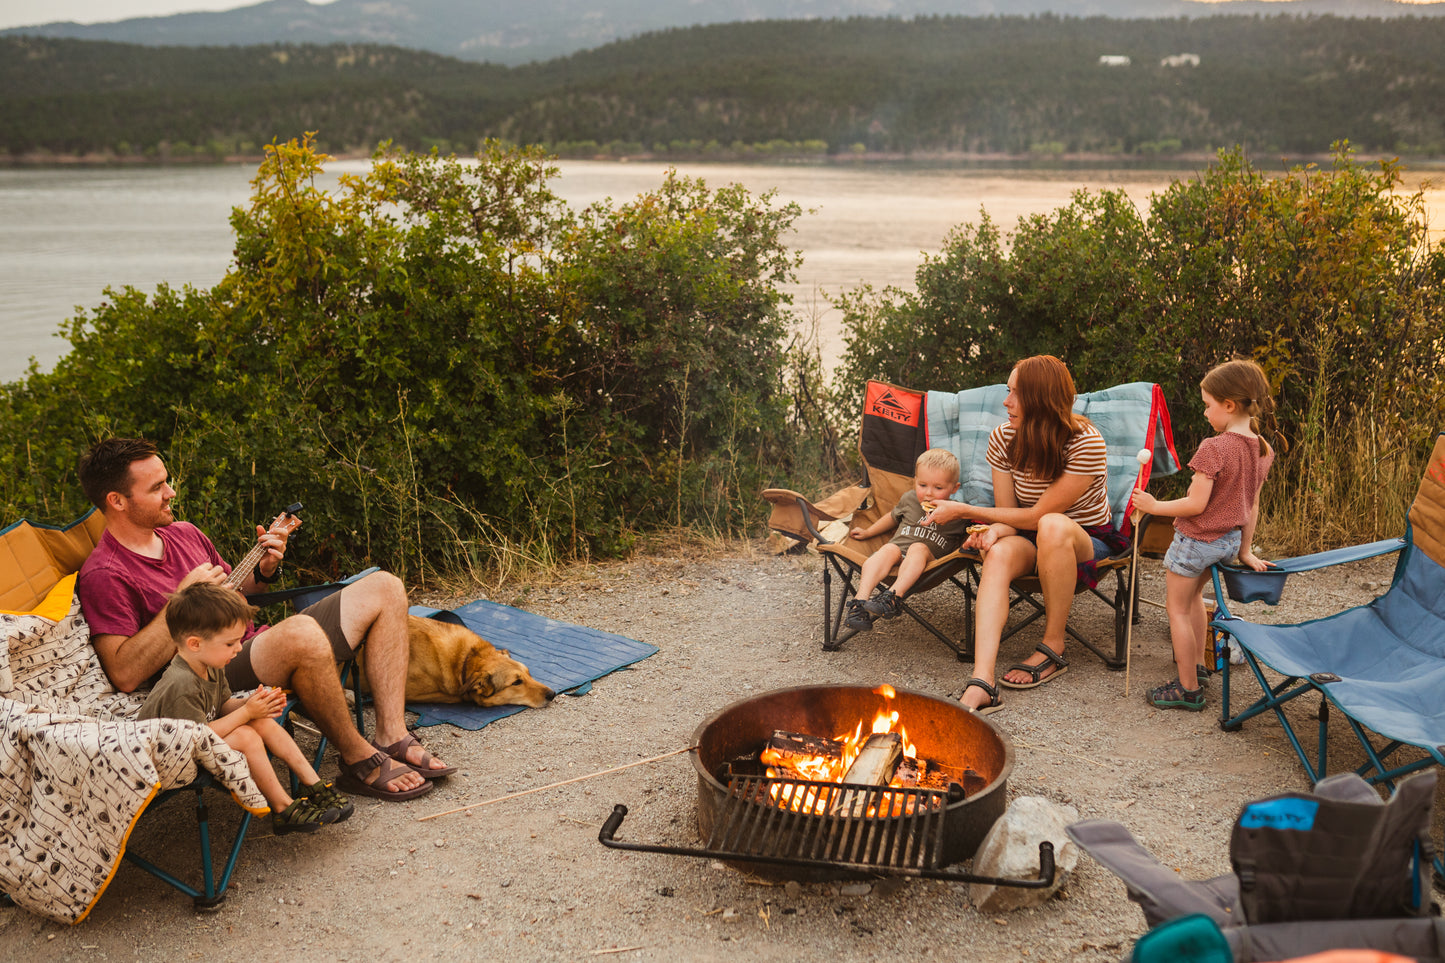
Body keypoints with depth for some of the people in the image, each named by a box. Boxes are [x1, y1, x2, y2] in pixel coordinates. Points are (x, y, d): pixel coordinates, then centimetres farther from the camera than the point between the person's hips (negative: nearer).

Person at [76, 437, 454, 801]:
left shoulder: (184, 534, 16)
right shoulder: (104, 575, -10)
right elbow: (124, 674, -20)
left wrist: (263, 570, 6)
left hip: (256, 644, 9)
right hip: (214, 682, -9)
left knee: (383, 588, 1)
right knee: (303, 633, -40)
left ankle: (392, 737, -9)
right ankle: (360, 761, -18)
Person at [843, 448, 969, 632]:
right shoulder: (909, 499, 14)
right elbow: (893, 517, 32)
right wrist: (868, 532, 41)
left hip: (930, 561, -2)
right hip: (898, 549, 2)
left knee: (919, 548, -34)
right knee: (889, 550, -32)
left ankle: (895, 595, -53)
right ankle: (861, 599, -48)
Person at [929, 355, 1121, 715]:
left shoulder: (1086, 445, -22)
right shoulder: (1003, 438, -6)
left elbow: (1036, 516, -22)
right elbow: (1008, 513, -1)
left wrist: (964, 510, -20)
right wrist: (994, 531, -26)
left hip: (1087, 540, -4)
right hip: (1033, 539, 4)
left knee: (1052, 526, -40)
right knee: (998, 554, -33)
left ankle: (1053, 648, -22)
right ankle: (980, 686, -49)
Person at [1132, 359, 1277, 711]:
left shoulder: (1214, 448, -25)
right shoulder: (1262, 450, 0)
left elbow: (1196, 504, -25)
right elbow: (1251, 506, 7)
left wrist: (1155, 506, -12)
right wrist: (1245, 550, 14)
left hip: (1197, 539, -8)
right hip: (1229, 540, 8)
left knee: (1177, 609, 6)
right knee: (1193, 595, 30)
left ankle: (1189, 689, 12)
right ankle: (1197, 664, 41)